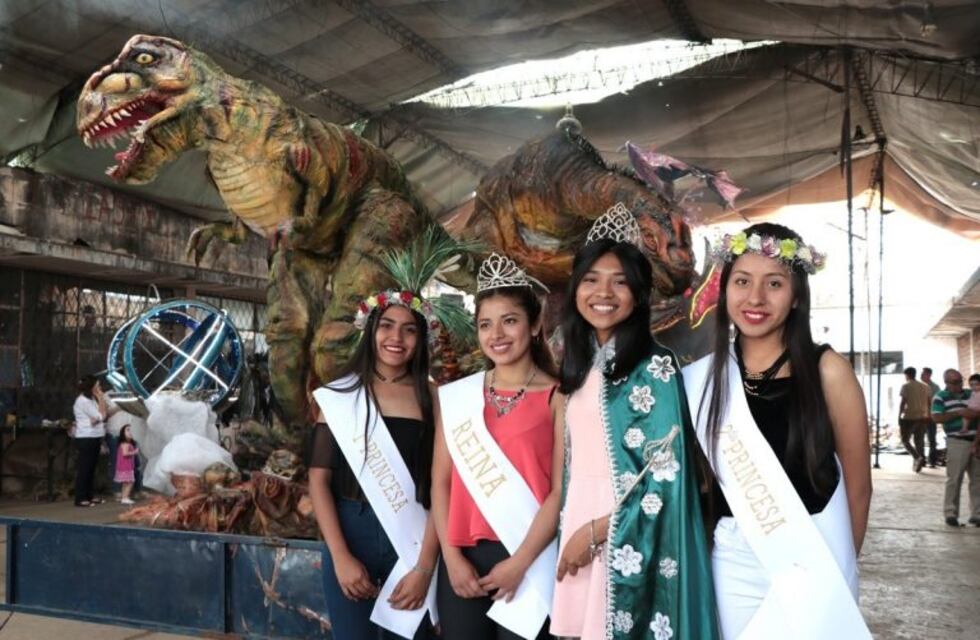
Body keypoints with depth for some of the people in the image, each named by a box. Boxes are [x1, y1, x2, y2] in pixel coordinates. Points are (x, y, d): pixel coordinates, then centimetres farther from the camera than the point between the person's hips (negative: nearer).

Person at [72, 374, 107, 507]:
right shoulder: (83, 401, -14)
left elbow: (102, 416, 11)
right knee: (83, 468, -7)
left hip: (94, 438, 9)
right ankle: (80, 499, -4)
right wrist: (101, 399, -9)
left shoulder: (91, 399, 17)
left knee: (91, 468, 12)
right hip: (85, 438, -9)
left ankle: (90, 496, 17)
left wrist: (97, 419, -11)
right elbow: (101, 416, -15)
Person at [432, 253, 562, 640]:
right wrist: (451, 557, -2)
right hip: (463, 560, 3)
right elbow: (441, 481, 6)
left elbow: (561, 489, -7)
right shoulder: (455, 396, 8)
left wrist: (519, 562, -10)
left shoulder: (557, 397, -2)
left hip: (529, 561, -3)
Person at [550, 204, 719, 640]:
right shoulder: (581, 367, 10)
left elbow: (667, 474, -15)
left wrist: (597, 530, -14)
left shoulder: (654, 367, -11)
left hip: (629, 543, -6)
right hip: (579, 532, 6)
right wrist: (573, 530, 9)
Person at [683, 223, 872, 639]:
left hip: (812, 563, -2)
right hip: (732, 565, 2)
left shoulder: (826, 371, -10)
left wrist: (839, 565, 7)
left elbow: (857, 485, -2)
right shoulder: (702, 377, -2)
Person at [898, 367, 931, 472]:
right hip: (922, 417, 5)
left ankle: (917, 457, -17)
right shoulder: (925, 387, 10)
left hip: (909, 417, -5)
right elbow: (930, 403, 9)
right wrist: (928, 416, 16)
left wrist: (899, 416, -6)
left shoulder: (906, 386, -6)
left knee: (905, 440, 3)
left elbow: (903, 402, -11)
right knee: (920, 441, 12)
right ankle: (921, 458, 10)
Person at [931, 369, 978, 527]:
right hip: (957, 442, -5)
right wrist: (959, 413, -18)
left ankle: (976, 513, 15)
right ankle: (950, 513, 3)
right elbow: (937, 418, -12)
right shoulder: (940, 397, -2)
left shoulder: (970, 394, 13)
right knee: (954, 479, -4)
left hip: (976, 440, 5)